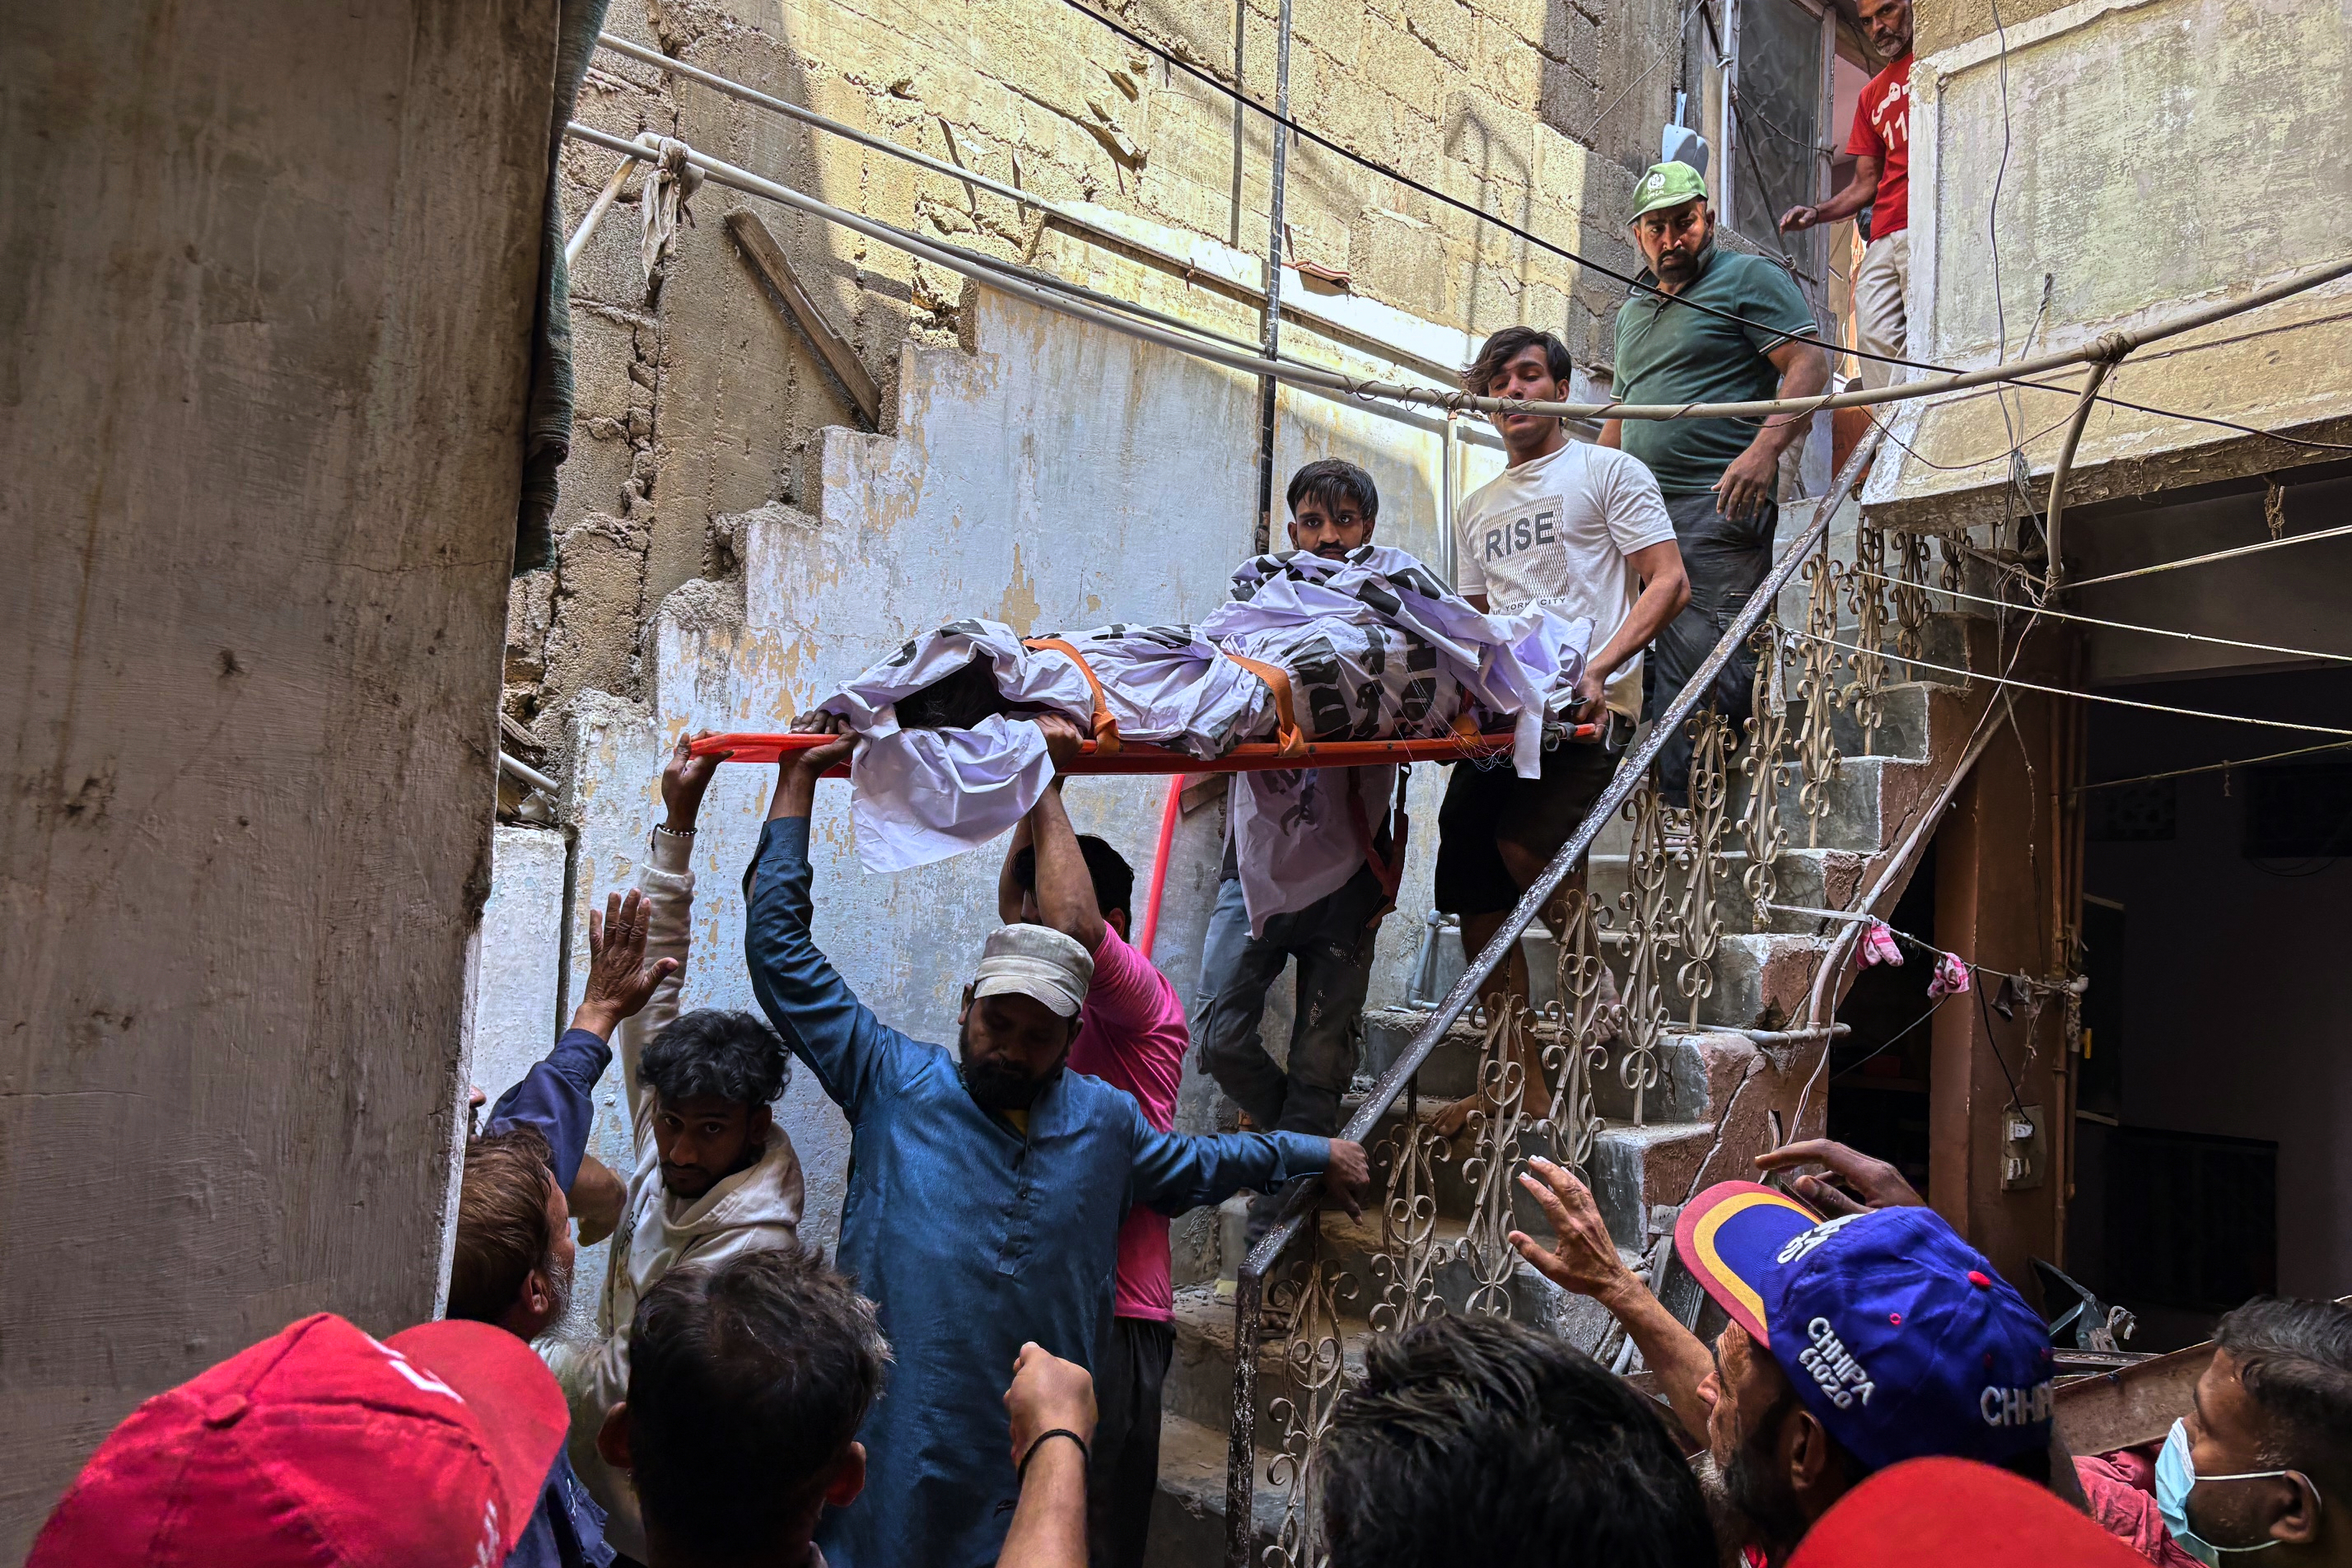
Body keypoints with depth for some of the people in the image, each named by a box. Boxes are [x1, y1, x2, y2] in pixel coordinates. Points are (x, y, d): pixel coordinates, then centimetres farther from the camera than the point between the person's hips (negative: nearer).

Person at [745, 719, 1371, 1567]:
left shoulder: (1104, 1120, 9)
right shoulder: (891, 1083, -2)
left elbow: (1194, 1167, 29)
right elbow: (780, 948, -2)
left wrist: (1315, 1152, 35)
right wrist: (799, 779, -1)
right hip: (890, 1457, -3)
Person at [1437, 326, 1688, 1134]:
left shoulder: (1608, 470, 6)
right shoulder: (1476, 508, 25)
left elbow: (1669, 584, -3)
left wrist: (1598, 668, -18)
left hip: (1587, 705, -6)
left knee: (1522, 841, -27)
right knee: (1469, 883, -1)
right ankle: (1517, 1077, 7)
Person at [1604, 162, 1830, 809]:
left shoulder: (1750, 277, 5)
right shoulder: (1632, 311, 27)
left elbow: (1808, 364, -6)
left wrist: (1764, 448, -21)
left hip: (1719, 504, -7)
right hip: (1638, 511, 7)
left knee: (1696, 656, -14)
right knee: (1647, 663, 4)